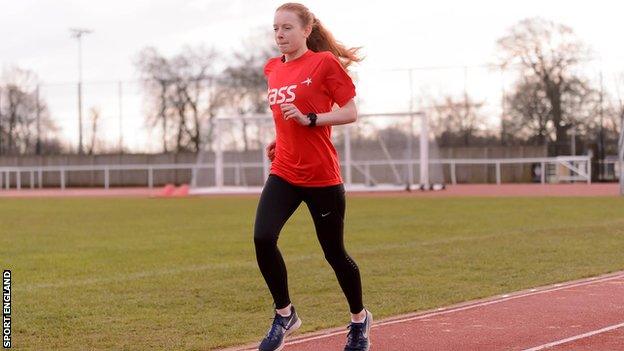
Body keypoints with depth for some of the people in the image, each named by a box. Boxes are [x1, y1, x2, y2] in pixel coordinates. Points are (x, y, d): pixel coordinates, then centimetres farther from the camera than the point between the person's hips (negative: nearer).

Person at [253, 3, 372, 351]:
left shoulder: (324, 62, -8)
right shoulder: (274, 68, 10)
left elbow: (351, 113, -9)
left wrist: (308, 119, -19)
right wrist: (281, 139, 11)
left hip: (322, 176, -5)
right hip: (284, 173, 5)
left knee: (334, 253, 6)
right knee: (263, 238, -16)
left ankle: (360, 318, 31)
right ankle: (284, 315, 2)